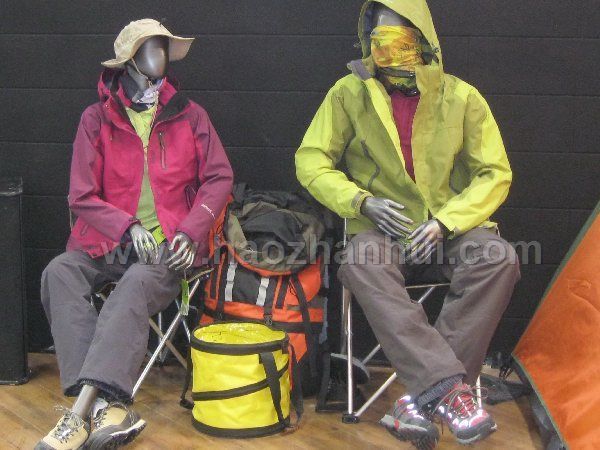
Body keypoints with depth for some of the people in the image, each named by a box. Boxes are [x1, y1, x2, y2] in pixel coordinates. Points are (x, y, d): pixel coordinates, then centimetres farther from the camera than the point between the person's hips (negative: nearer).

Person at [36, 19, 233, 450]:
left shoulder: (189, 115, 10)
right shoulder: (97, 118, 7)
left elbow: (219, 177, 6)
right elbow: (82, 197, 3)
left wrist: (189, 232, -8)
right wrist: (129, 228, -13)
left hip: (168, 248, -1)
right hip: (108, 244, 2)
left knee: (136, 286, -34)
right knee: (59, 273, -29)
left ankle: (82, 410, -39)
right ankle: (108, 407, -39)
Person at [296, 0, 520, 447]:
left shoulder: (461, 97, 2)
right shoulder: (350, 93, 2)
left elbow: (495, 174, 1)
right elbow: (311, 162, 3)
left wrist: (444, 223, -14)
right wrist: (362, 201, -14)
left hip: (450, 229, 1)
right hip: (382, 229, -1)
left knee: (500, 258, -30)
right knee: (360, 265, -36)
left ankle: (422, 397, -30)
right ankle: (450, 388, -41)